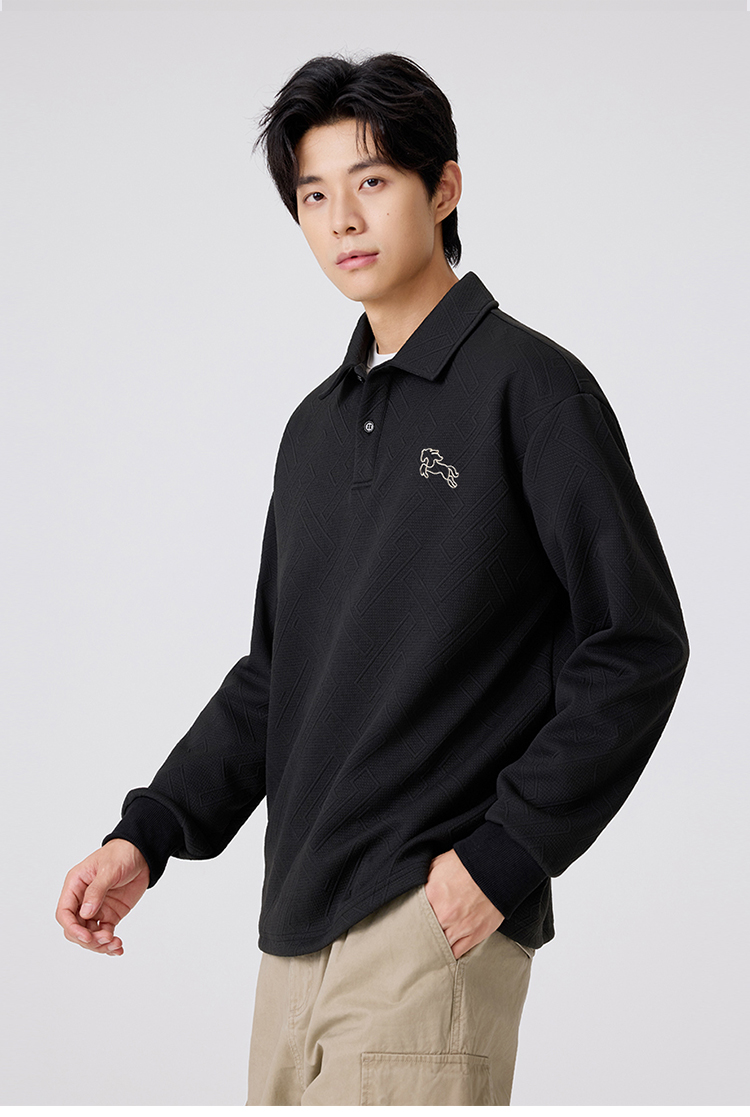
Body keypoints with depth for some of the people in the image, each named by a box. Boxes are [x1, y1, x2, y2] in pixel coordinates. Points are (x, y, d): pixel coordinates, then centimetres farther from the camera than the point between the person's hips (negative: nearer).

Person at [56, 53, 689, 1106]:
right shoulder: (317, 426, 16)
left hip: (430, 924, -7)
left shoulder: (528, 383, -5)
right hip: (299, 923, 7)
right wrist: (149, 834, 8)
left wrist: (504, 851, -13)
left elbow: (639, 644, -9)